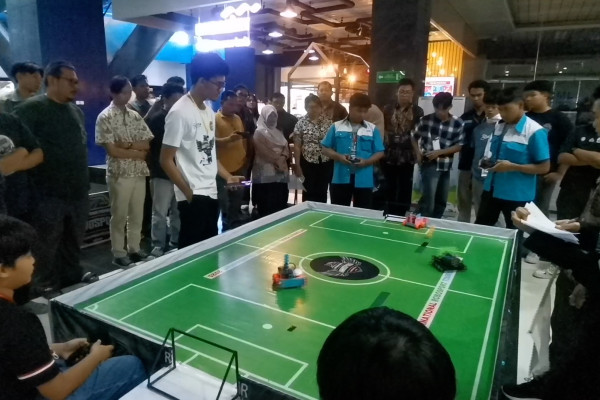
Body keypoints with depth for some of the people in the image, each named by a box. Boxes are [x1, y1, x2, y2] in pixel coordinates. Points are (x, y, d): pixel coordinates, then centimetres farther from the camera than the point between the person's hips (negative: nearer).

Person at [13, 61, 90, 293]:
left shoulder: (77, 111, 13)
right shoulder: (31, 109, -8)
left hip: (77, 193, 6)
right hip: (49, 196, -6)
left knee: (73, 247, 18)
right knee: (46, 252, 4)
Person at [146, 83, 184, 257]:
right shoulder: (156, 119, -3)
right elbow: (149, 146, -6)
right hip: (163, 174, -4)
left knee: (178, 212, 13)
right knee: (160, 213, 0)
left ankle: (175, 244, 26)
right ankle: (158, 248, 9)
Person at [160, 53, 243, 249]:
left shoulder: (209, 111, 11)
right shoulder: (180, 112, -15)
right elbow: (166, 160, -14)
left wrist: (228, 176, 7)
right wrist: (188, 192, -13)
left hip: (211, 193, 8)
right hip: (193, 197, -8)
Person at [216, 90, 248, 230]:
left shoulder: (237, 118, 14)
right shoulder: (215, 119, -6)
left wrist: (245, 156, 13)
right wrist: (228, 139, -29)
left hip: (239, 166, 6)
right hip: (223, 168, -6)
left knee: (237, 200, 14)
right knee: (224, 201, 4)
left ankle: (236, 224, 27)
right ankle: (226, 225, 16)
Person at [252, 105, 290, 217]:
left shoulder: (278, 132, 20)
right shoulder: (259, 132, -2)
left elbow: (286, 147, 12)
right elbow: (263, 151, -12)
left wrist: (283, 157, -8)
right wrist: (276, 161, -10)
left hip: (281, 171, 7)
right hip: (266, 172, -7)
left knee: (281, 203, 6)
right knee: (268, 207, -7)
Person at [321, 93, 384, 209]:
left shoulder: (373, 129, 5)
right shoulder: (336, 127, 4)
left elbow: (379, 152, 5)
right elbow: (326, 149, 5)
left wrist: (366, 162, -13)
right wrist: (339, 157, -13)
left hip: (364, 180, 0)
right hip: (340, 178, 0)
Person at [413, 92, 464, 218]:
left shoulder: (458, 123, -2)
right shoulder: (426, 119, -3)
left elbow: (459, 146, -2)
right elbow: (414, 137, 8)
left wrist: (439, 152, -15)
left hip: (445, 166, 3)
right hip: (429, 165, -3)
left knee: (441, 201, 14)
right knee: (429, 199, -11)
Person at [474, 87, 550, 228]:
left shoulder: (535, 132, -16)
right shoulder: (499, 126, 5)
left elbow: (544, 167, -14)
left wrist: (512, 167, -23)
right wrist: (488, 161, -3)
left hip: (517, 195, -6)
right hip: (491, 189, 6)